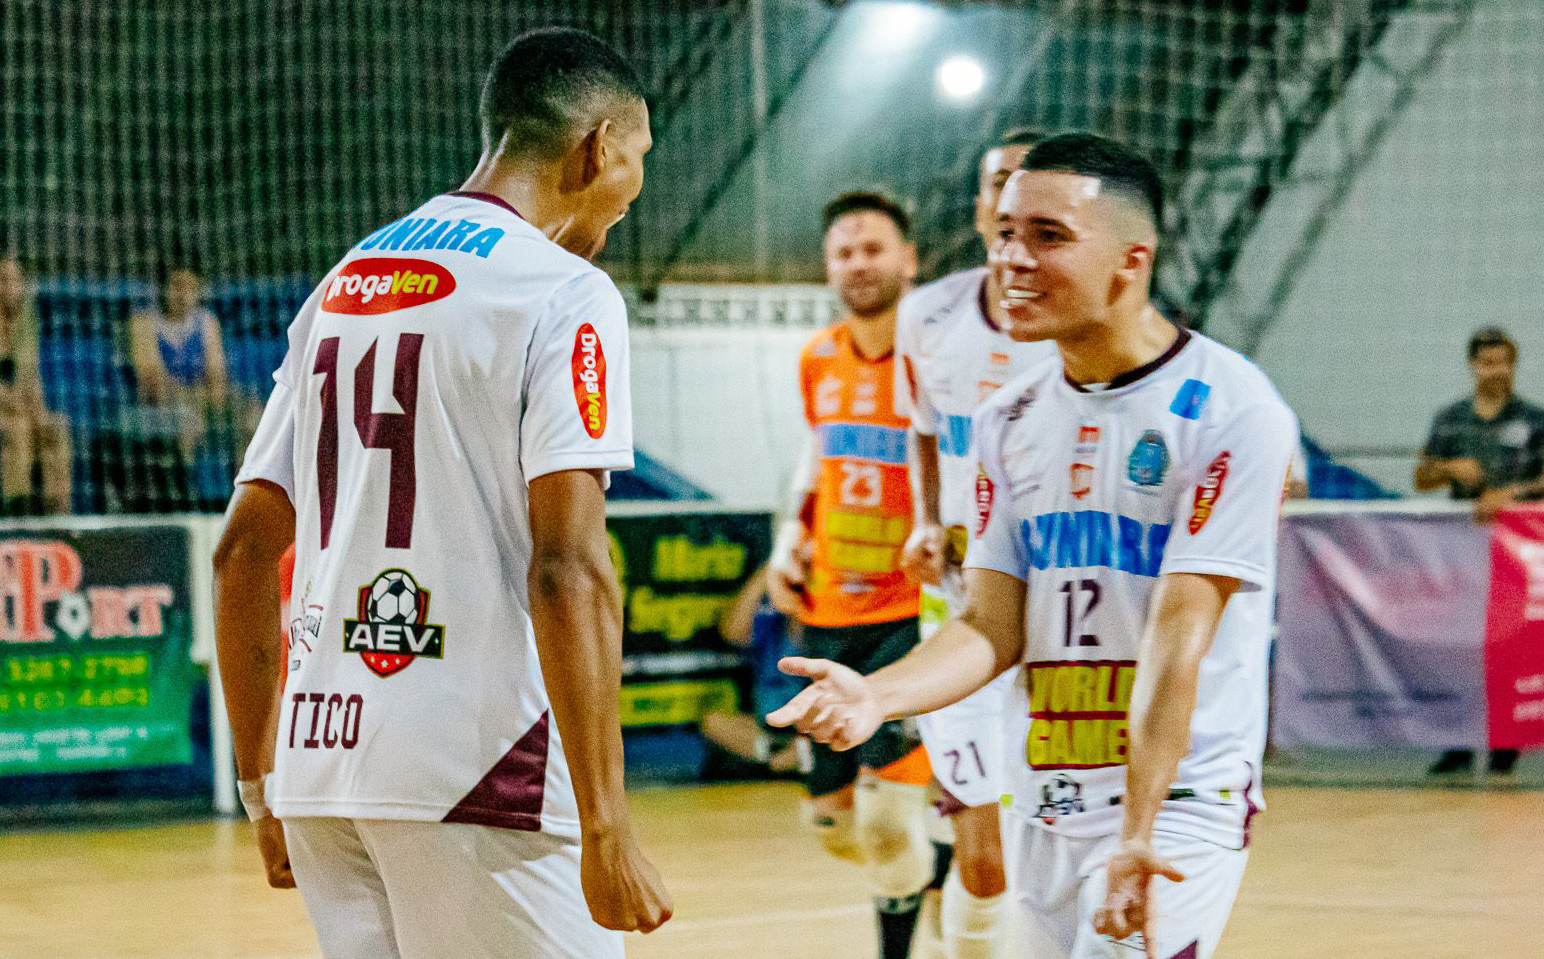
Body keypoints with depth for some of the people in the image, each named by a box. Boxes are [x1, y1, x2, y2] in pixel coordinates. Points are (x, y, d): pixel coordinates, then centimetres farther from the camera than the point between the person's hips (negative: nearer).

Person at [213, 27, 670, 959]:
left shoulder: (343, 284, 16)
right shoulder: (564, 293, -6)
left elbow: (243, 553, 17)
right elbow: (566, 569, -17)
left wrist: (264, 785, 23)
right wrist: (605, 830, -18)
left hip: (323, 748, 7)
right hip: (471, 774, -7)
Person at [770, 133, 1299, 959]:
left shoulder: (1231, 410, -12)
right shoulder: (1010, 419, 9)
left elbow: (1180, 635, -19)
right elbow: (994, 626, 6)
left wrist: (1136, 837, -24)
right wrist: (877, 696, -14)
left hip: (1180, 802, -6)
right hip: (1041, 805, 6)